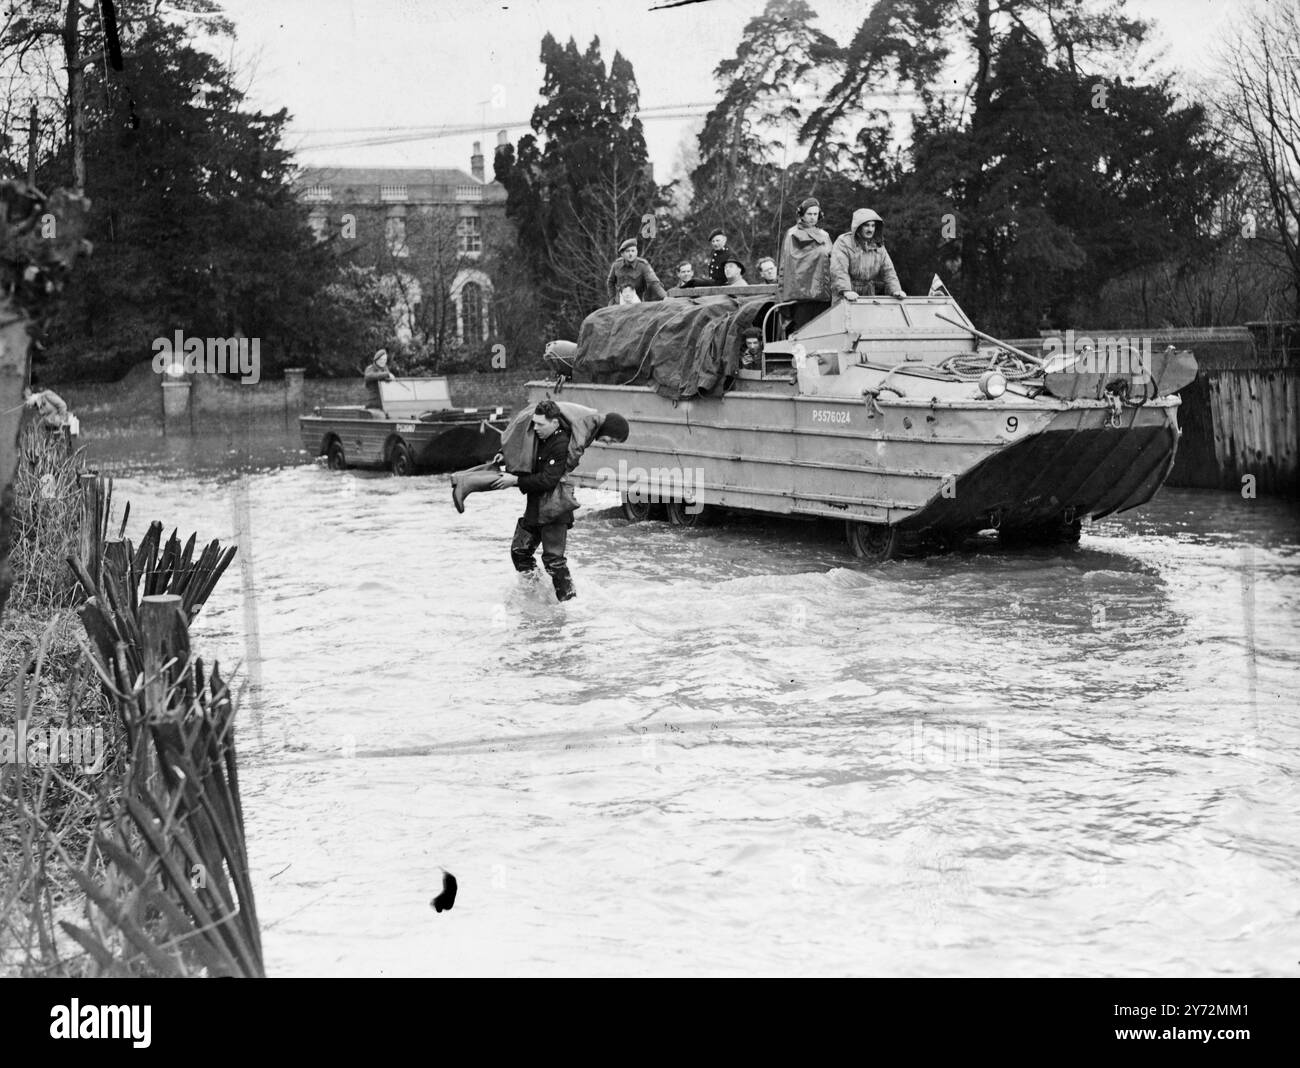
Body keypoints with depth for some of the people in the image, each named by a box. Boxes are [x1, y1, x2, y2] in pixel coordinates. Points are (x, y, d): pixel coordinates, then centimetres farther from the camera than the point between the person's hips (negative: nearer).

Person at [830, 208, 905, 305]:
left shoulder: (878, 246, 10)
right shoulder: (843, 242, -10)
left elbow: (888, 270, 10)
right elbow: (838, 269, -21)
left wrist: (895, 290, -7)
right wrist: (846, 291, -34)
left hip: (868, 296, 5)